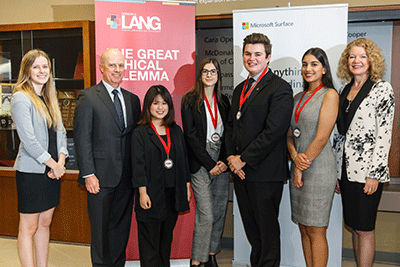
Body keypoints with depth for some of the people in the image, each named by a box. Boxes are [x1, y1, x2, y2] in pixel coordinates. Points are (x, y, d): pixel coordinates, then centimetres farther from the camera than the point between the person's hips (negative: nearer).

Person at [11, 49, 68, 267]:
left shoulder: (49, 98, 13)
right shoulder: (21, 98, -10)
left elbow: (60, 132, 12)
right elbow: (28, 139, -16)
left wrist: (60, 162, -3)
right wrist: (53, 164, -12)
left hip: (52, 171, 7)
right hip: (31, 172, -7)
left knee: (45, 223, 14)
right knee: (28, 227, 3)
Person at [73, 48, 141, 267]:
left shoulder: (133, 99, 12)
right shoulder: (88, 97, -3)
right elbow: (82, 139, -7)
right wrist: (88, 174, -13)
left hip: (126, 177, 5)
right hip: (101, 176, -4)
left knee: (121, 228, 14)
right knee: (100, 229, 8)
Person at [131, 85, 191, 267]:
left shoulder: (176, 131, 10)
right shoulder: (140, 133, -5)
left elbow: (183, 160, 13)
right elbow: (138, 165, -9)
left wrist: (187, 186, 10)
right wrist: (142, 192, -15)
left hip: (173, 193, 5)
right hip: (152, 194, -4)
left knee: (167, 239, 16)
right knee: (149, 242, 3)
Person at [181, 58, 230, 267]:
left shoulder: (224, 101, 13)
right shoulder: (190, 100, 0)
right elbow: (190, 134, -7)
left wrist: (224, 161, -4)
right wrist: (209, 164, -11)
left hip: (221, 164, 5)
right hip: (200, 164, -4)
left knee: (220, 212, 9)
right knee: (206, 215, -7)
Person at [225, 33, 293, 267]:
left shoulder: (280, 88, -9)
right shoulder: (240, 89, 17)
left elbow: (274, 131, -18)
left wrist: (244, 159, -14)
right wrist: (232, 156, 0)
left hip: (265, 173, -7)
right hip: (241, 171, 7)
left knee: (268, 230, 5)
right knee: (251, 229, 17)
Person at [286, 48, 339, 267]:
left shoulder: (329, 95, -6)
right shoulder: (297, 98, 14)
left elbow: (322, 138, -13)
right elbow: (289, 134, 12)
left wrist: (301, 168, -9)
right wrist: (295, 156, -8)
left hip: (319, 168, -6)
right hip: (299, 168, 6)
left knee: (315, 230, 0)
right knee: (303, 228, 12)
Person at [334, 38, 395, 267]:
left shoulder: (382, 89, -5)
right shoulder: (345, 91, 12)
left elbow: (385, 134, -10)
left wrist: (374, 173, -15)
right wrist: (337, 171, 12)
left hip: (367, 170, -6)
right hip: (346, 169, 6)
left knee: (364, 229, 2)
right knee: (354, 227, 14)